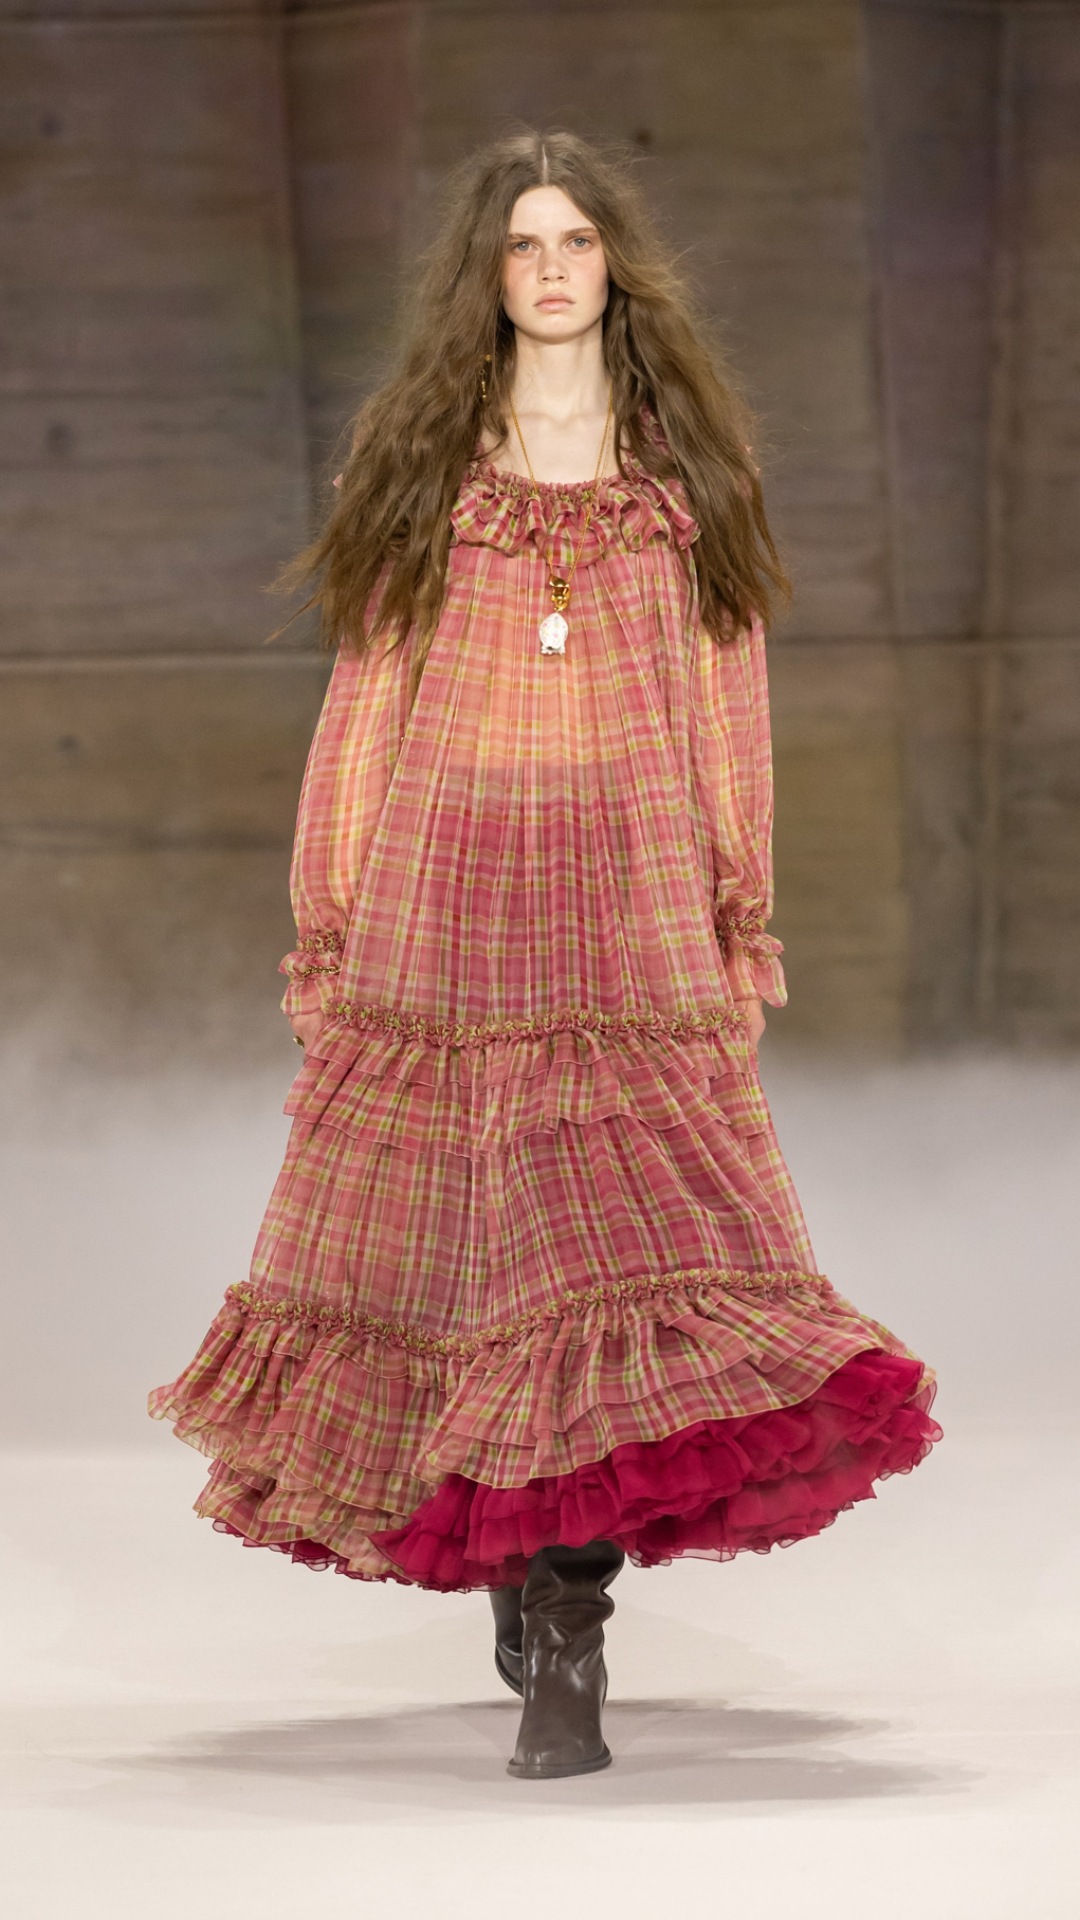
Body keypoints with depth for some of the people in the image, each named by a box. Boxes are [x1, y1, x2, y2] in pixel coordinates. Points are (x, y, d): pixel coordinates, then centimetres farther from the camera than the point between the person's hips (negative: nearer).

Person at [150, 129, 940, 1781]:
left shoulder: (688, 465, 10)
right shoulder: (419, 463, 10)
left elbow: (729, 703, 10)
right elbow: (365, 697, 9)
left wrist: (739, 934, 4)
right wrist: (329, 930, 4)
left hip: (633, 916, -1)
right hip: (444, 902, 1)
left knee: (614, 1269, -11)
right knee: (456, 1247, 2)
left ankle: (565, 1650, -13)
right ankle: (523, 1581, 23)